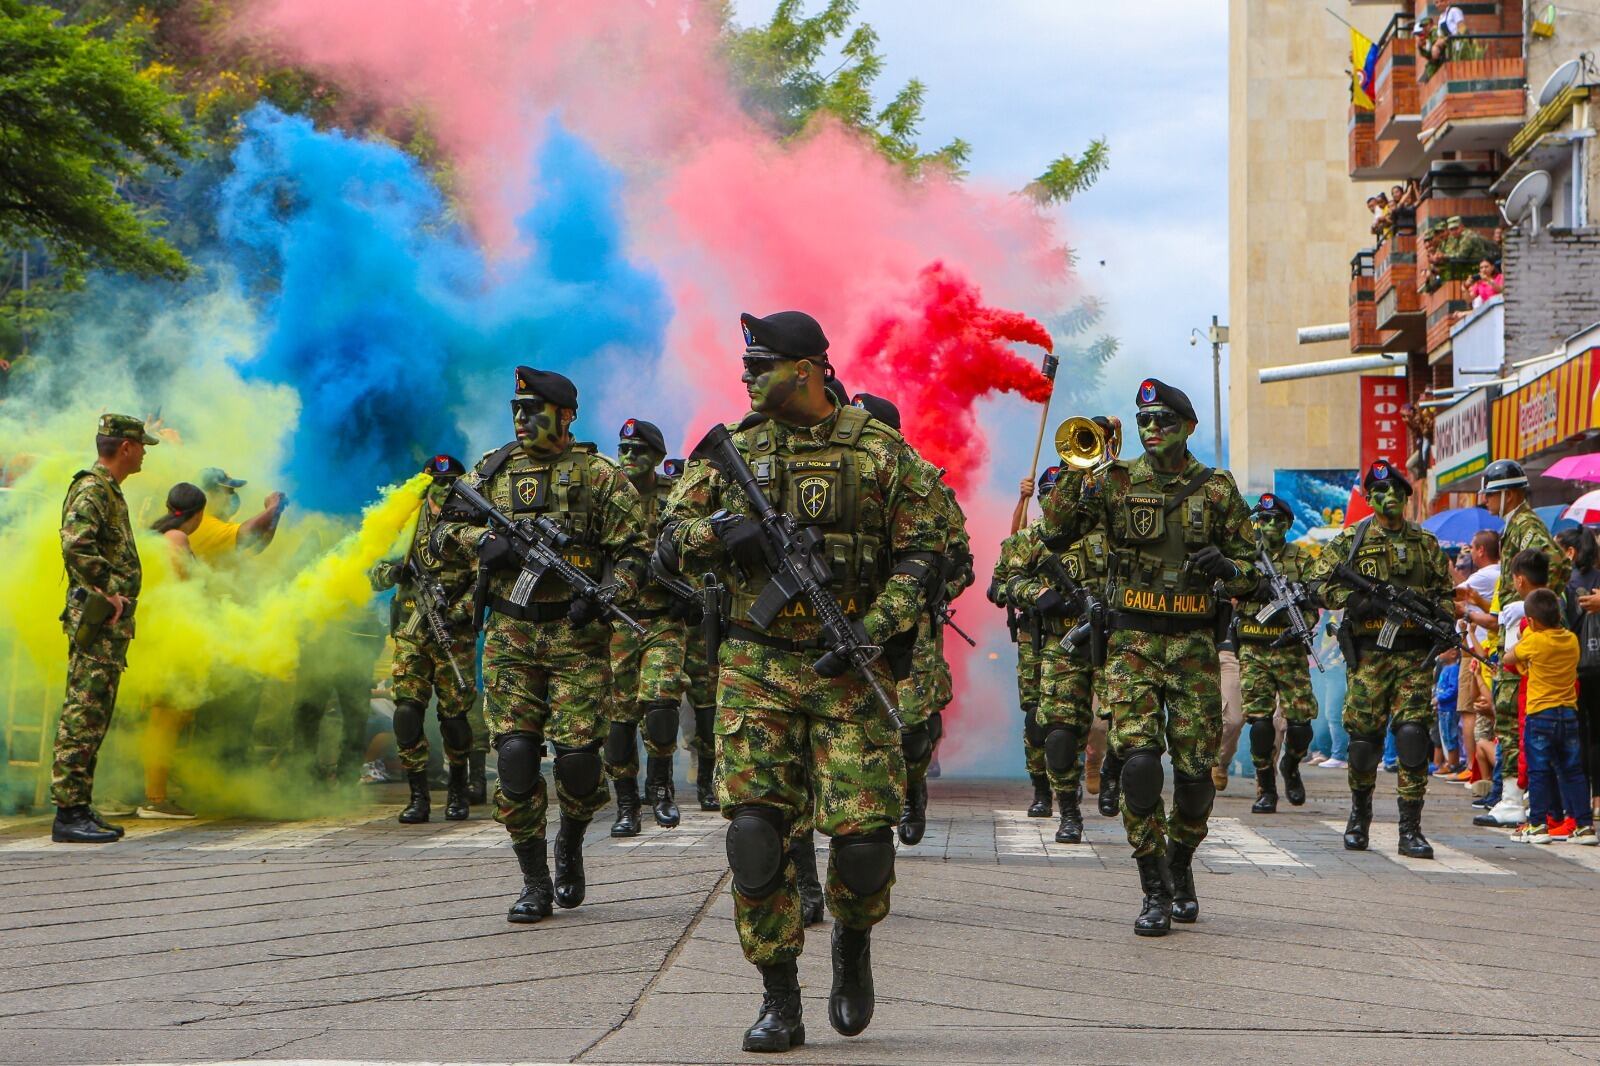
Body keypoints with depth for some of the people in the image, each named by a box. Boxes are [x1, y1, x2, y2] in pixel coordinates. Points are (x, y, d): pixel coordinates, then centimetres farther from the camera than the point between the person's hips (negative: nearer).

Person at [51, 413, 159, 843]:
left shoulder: (109, 492, 20)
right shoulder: (91, 490, -12)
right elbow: (75, 544, -28)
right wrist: (108, 592, -23)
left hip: (111, 626, 10)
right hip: (97, 623, -10)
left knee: (93, 720, 11)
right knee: (83, 718, -9)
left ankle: (81, 810, 16)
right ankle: (69, 814, -9)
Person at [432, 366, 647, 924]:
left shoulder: (598, 475, 0)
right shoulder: (493, 470, 11)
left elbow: (633, 550, -2)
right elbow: (444, 528, 17)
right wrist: (480, 538, -4)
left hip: (577, 636, -3)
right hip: (510, 638, 3)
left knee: (577, 757, -8)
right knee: (515, 757, -3)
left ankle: (570, 848, 23)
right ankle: (535, 883, 6)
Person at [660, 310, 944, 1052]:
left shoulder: (881, 452, 2)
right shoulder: (734, 450, 9)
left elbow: (923, 554, 0)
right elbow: (670, 542, 7)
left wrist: (871, 629, -13)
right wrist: (723, 532, -14)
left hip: (848, 670, -2)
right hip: (756, 669, 2)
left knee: (863, 835, -7)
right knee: (755, 830, -6)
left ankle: (853, 943, 25)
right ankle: (780, 1003, 4)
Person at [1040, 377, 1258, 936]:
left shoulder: (1217, 488, 6)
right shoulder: (1117, 482, 5)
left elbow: (1251, 565, 11)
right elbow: (1056, 533, 0)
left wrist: (1226, 567, -12)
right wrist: (1075, 476, -12)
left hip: (1194, 644, 1)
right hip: (1133, 643, -1)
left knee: (1196, 770, 1)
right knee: (1138, 760, -14)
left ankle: (1181, 867, 28)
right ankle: (1155, 891, -4)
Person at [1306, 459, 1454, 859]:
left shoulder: (1426, 543, 14)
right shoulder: (1351, 540, 6)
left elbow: (1444, 591, 20)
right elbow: (1317, 582, 2)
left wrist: (1444, 616, -1)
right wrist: (1352, 599, -14)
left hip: (1414, 655, 1)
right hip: (1369, 654, -1)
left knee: (1413, 736, -9)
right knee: (1364, 738, 2)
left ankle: (1411, 829, -6)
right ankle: (1359, 817, 24)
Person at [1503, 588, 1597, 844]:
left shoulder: (1534, 641, -11)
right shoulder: (1572, 640, 4)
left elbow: (1507, 659, 4)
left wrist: (1524, 638, 19)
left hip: (1541, 714, -5)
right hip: (1569, 713, 5)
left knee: (1538, 772, 1)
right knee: (1572, 772, 8)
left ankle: (1538, 825, 1)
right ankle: (1585, 825, 6)